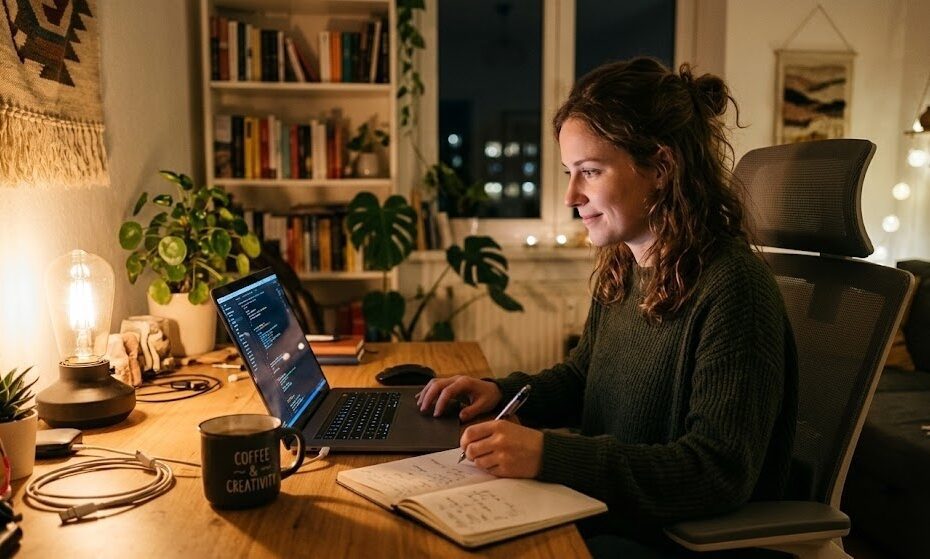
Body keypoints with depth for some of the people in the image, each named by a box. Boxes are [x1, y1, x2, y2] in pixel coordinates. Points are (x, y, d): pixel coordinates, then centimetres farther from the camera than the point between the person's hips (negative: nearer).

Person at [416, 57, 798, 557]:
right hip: (604, 507, 7)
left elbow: (720, 473, -25)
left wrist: (548, 454, -30)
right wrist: (502, 392, -1)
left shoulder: (731, 287, -22)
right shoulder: (620, 268, 2)